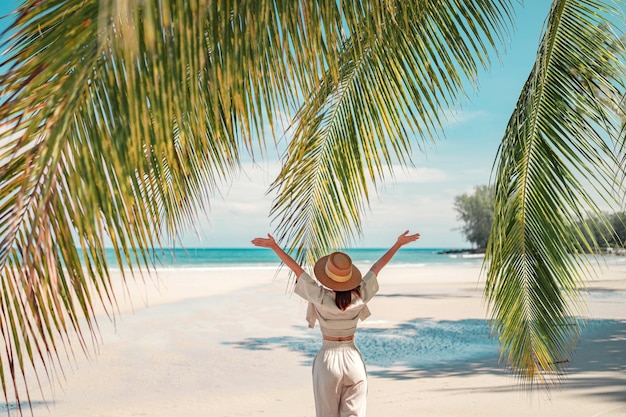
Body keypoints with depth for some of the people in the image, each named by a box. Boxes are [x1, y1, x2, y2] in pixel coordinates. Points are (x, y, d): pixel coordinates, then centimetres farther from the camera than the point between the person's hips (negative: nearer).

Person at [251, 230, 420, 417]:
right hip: (353, 359, 2)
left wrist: (274, 246, -3)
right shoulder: (359, 297, -8)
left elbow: (296, 268, -8)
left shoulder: (321, 297, -14)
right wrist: (398, 244, 12)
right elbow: (377, 267, 1)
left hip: (328, 359, -2)